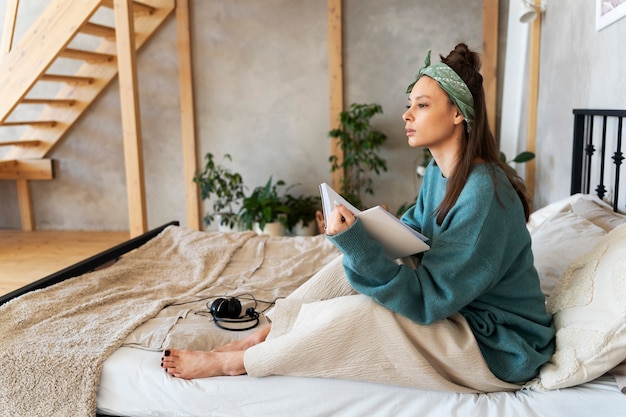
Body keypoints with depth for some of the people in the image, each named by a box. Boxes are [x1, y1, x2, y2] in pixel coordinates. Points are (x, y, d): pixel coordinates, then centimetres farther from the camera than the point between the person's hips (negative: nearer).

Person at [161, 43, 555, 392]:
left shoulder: (483, 194, -28)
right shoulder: (439, 172, 1)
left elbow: (425, 300, -28)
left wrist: (356, 243, -37)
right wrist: (374, 232, -10)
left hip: (498, 349, -8)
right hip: (454, 306, 8)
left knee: (356, 314, -24)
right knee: (353, 263, -4)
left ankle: (234, 362, -4)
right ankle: (264, 335, 3)